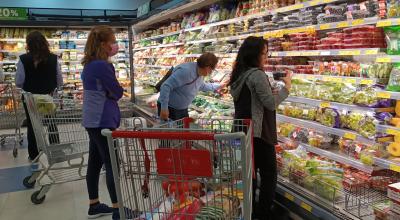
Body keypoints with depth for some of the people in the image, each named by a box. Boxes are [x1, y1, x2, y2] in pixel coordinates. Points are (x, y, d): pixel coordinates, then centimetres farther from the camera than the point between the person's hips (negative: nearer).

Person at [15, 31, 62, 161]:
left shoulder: (24, 60, -14)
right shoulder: (53, 59, -9)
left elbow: (18, 83, -11)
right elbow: (60, 81, -4)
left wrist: (29, 85, 9)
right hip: (49, 97, 2)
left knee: (32, 125, 13)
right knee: (51, 124, 16)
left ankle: (33, 155, 20)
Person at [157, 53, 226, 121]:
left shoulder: (200, 74, 2)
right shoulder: (186, 71, -29)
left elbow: (202, 86, 26)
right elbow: (166, 86, -30)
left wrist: (217, 86, 31)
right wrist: (164, 108, -31)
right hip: (170, 109, -9)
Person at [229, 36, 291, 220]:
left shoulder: (239, 75, 10)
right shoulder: (257, 75, -18)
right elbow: (271, 104, -17)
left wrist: (271, 92, 14)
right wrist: (287, 86, -6)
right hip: (258, 132, -9)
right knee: (269, 174, 3)